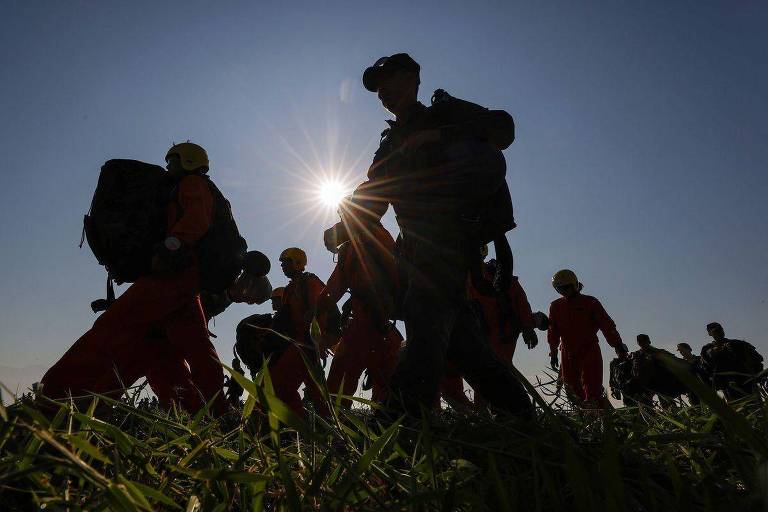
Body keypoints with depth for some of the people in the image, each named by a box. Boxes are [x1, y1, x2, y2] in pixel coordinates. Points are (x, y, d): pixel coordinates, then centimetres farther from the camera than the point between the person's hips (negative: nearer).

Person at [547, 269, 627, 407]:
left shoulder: (590, 302, 0)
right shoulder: (556, 306, 9)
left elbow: (606, 325, -3)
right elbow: (553, 331, 13)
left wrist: (618, 345, -8)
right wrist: (553, 352, 12)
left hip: (590, 351, -4)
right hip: (568, 354, 4)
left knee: (592, 388, -11)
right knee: (572, 386, 4)